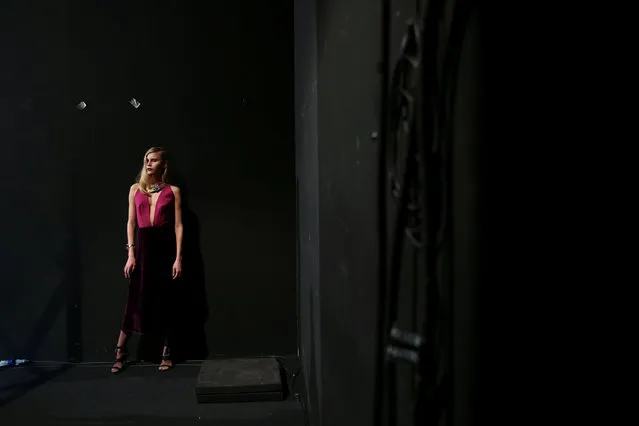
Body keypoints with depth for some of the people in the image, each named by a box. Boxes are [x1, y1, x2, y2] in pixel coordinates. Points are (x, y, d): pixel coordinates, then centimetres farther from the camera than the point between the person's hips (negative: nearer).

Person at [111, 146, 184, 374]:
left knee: (164, 300, 4)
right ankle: (120, 353, 9)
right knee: (135, 299, 1)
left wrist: (178, 257, -7)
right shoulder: (135, 189, 9)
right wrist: (131, 253, -1)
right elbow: (131, 223, 8)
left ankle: (167, 353, 14)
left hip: (164, 246, -1)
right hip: (142, 245, 1)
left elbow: (178, 225, 0)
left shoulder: (173, 191, 3)